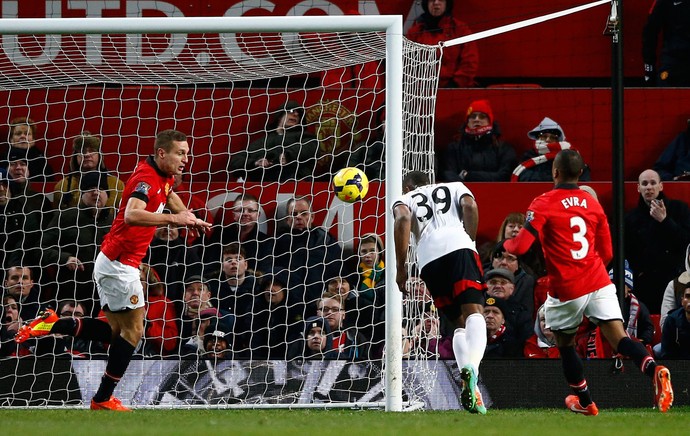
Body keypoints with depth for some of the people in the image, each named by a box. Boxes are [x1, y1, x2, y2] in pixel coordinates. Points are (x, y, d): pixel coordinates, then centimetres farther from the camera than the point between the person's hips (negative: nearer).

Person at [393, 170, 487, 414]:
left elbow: (403, 220, 6)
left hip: (428, 257, 2)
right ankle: (472, 368, -43)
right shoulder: (455, 188, 32)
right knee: (474, 311, -16)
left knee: (459, 322, 13)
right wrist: (470, 243, 10)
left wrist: (400, 266, 5)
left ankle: (465, 371, -10)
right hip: (458, 246, -2)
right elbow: (470, 206, 8)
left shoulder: (404, 199, 30)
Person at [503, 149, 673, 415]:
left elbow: (521, 246, -12)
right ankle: (653, 369, -36)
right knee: (619, 338, -8)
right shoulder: (593, 204, 11)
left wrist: (506, 245, 12)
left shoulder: (543, 204, -5)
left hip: (565, 290, -3)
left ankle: (584, 402, 29)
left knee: (565, 344, 20)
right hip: (599, 282, 3)